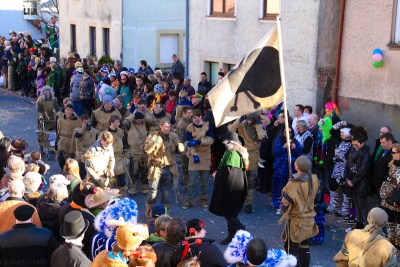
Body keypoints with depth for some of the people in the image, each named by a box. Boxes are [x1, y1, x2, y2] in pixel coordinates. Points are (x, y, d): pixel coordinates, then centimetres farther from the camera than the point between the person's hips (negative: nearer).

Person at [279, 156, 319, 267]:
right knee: (305, 250, 19)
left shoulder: (292, 185, -27)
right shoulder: (314, 181, -10)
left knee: (292, 252, 10)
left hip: (295, 223, -5)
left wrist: (282, 207, 3)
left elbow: (283, 207, -18)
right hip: (309, 221, 5)